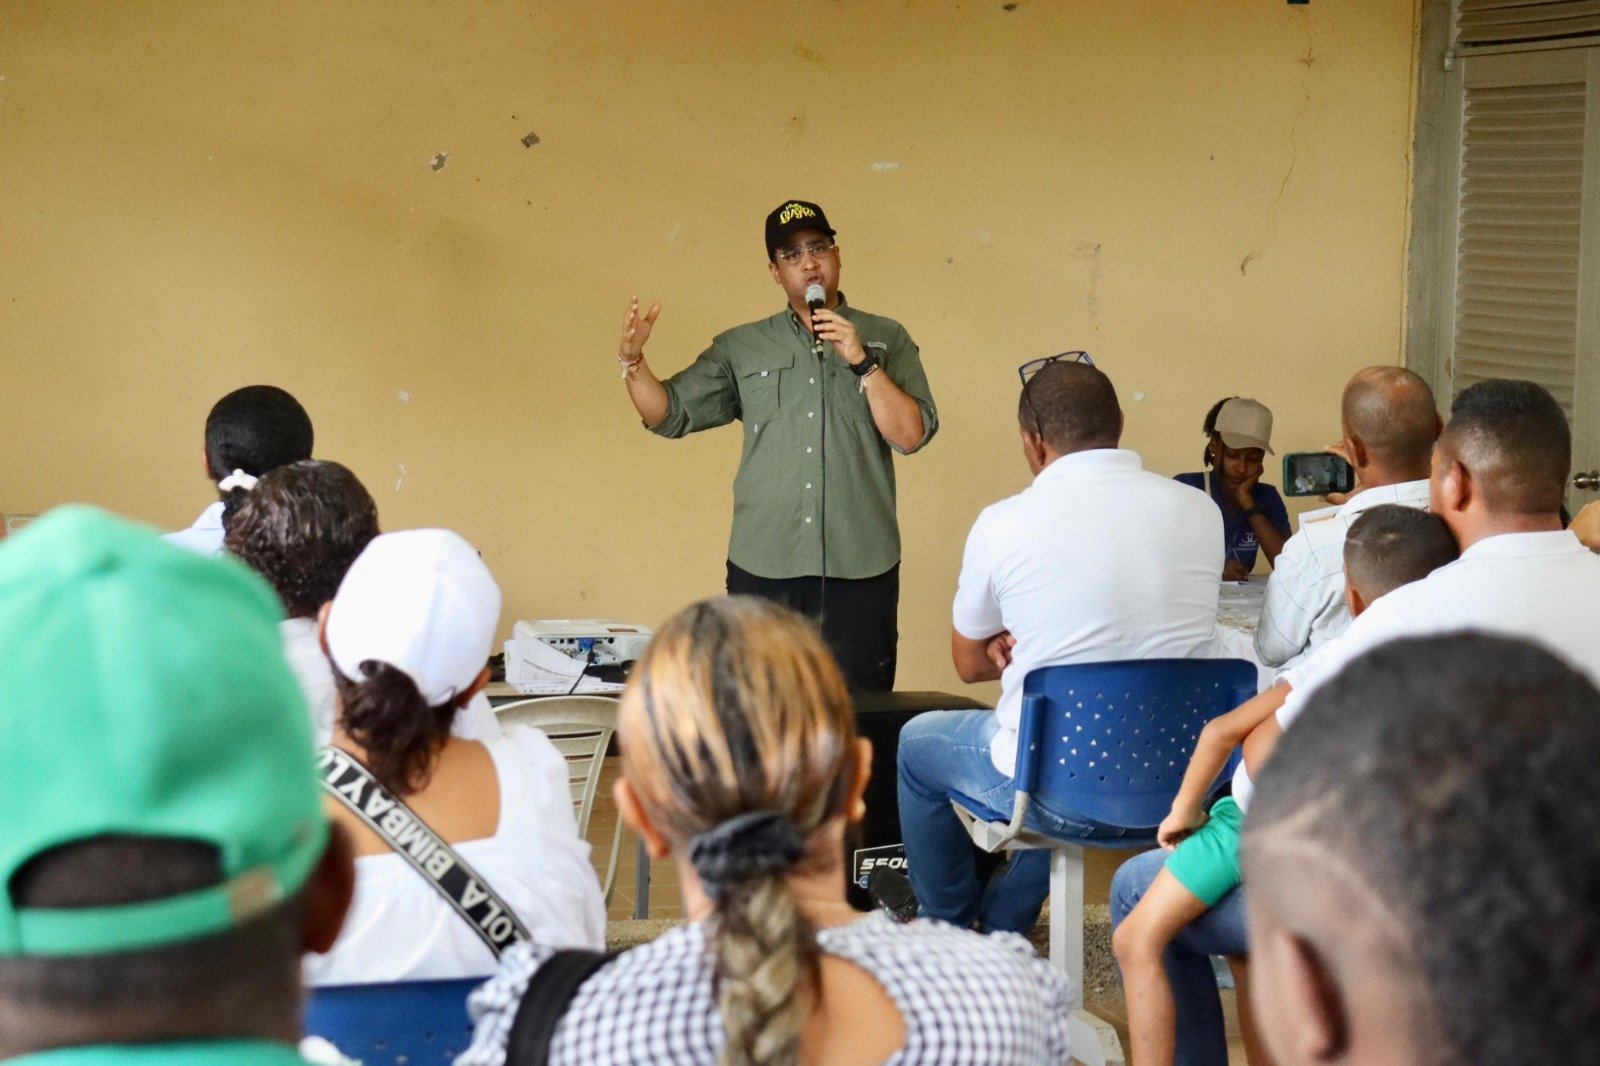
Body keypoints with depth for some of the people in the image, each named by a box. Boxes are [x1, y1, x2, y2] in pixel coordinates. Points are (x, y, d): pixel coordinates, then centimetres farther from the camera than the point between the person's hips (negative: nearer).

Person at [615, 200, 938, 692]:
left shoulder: (886, 339, 8)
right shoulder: (741, 348, 12)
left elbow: (911, 435, -3)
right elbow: (668, 415, 9)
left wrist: (862, 361, -12)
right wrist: (633, 362, -7)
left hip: (859, 573, -1)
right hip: (763, 570, 1)